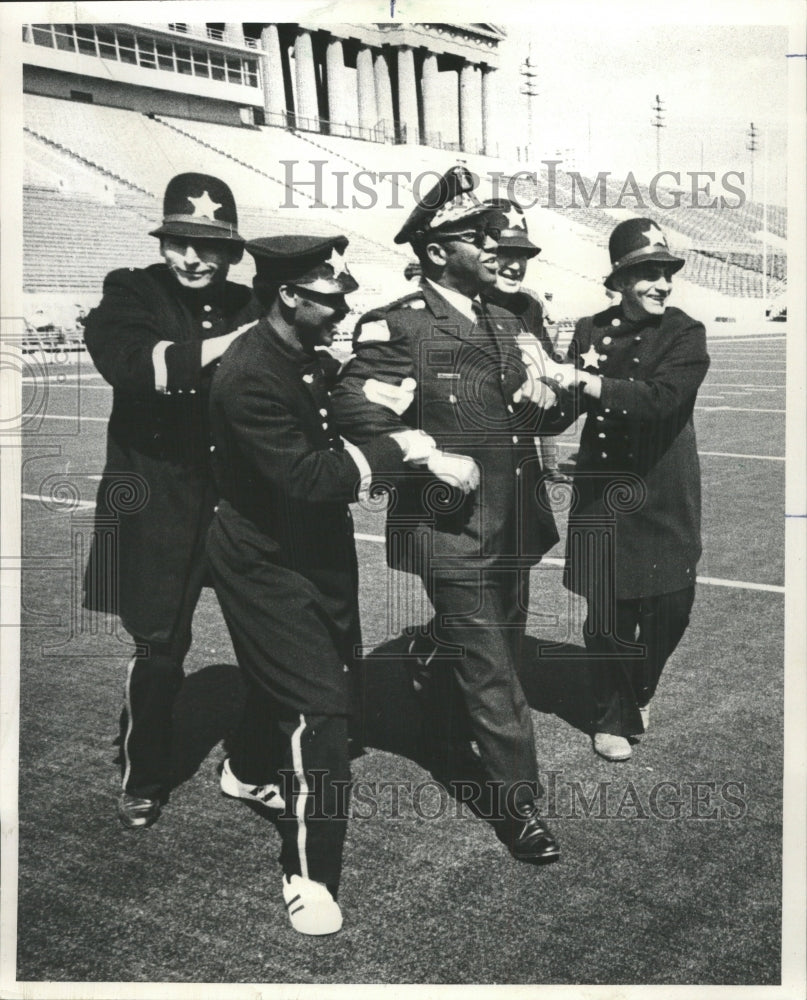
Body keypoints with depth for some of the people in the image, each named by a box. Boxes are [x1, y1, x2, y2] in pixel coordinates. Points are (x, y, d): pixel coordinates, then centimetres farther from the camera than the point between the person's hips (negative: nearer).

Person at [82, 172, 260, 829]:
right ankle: (143, 780, 20)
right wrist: (220, 347, -25)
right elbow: (125, 360, -22)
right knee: (159, 644, 0)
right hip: (159, 498, -3)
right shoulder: (131, 293, 0)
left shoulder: (249, 309, 9)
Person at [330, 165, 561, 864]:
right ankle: (516, 799, 11)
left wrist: (545, 396, -1)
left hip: (514, 522, 8)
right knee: (491, 668, -2)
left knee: (501, 645, 21)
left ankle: (440, 715, 49)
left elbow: (539, 412, 22)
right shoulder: (397, 327, -10)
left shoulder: (505, 325, 14)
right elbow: (356, 405, -22)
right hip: (450, 527, -8)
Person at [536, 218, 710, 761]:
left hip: (665, 492, -1)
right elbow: (564, 412, 0)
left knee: (670, 605, 0)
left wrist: (587, 383, -28)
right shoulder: (591, 331, 4)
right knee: (608, 610, 3)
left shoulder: (686, 334, -4)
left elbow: (660, 396, -21)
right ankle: (614, 717, 25)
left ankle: (639, 691, 32)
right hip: (602, 488, 1)